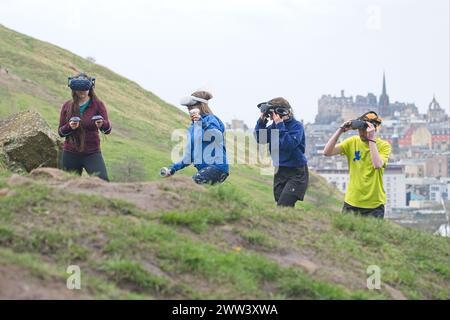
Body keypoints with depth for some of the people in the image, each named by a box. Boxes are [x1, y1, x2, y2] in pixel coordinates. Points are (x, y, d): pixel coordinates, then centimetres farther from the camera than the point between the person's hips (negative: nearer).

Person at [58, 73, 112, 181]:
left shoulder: (97, 104, -1)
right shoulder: (67, 106, 6)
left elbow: (107, 130, -10)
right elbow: (60, 132, 6)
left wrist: (102, 124, -33)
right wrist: (69, 127, -16)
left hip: (92, 153, -3)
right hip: (70, 154, 3)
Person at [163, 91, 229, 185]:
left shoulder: (212, 120, -2)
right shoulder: (192, 127, 18)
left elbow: (216, 136, -26)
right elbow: (189, 155, 24)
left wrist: (201, 121, -29)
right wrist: (174, 168, 19)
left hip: (217, 167, -8)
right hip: (203, 169, 8)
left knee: (196, 180, -33)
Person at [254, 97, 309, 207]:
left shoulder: (296, 126, -12)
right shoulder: (274, 126, 7)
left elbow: (289, 145, -25)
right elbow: (260, 139, 7)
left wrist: (280, 125, -23)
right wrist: (261, 121, -4)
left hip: (296, 173, -7)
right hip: (280, 172, 7)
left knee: (282, 207, -18)